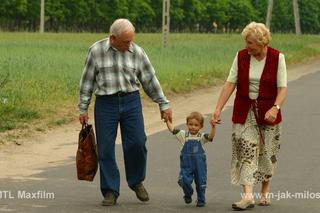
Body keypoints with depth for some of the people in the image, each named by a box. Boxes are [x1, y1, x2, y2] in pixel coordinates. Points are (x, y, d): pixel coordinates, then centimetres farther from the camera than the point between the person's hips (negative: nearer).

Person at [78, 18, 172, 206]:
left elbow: (150, 80, 8)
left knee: (137, 143, -6)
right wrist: (83, 108, 3)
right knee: (106, 149, -1)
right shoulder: (96, 51, -2)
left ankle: (136, 181, 19)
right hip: (105, 104, -1)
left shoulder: (138, 52, 2)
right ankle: (110, 192, 9)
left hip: (131, 101, 1)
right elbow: (87, 81, 4)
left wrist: (164, 105, 9)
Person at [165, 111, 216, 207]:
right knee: (184, 181, -14)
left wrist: (213, 127, -32)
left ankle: (201, 200, 27)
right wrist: (167, 120, -11)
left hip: (199, 164, 0)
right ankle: (188, 195, 15)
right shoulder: (184, 135, 3)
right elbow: (172, 129, -1)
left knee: (200, 183, 6)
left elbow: (211, 136, -18)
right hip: (186, 164, 0)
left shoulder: (201, 137, -1)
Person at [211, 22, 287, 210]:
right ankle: (248, 196, -16)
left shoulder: (277, 58, -8)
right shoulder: (241, 56, -2)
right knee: (246, 151, -9)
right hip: (244, 112, 1)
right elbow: (230, 84, -4)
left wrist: (275, 108, -27)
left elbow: (282, 88, -10)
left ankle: (265, 191, 26)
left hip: (267, 112, -1)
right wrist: (218, 109, -11)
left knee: (267, 152, 7)